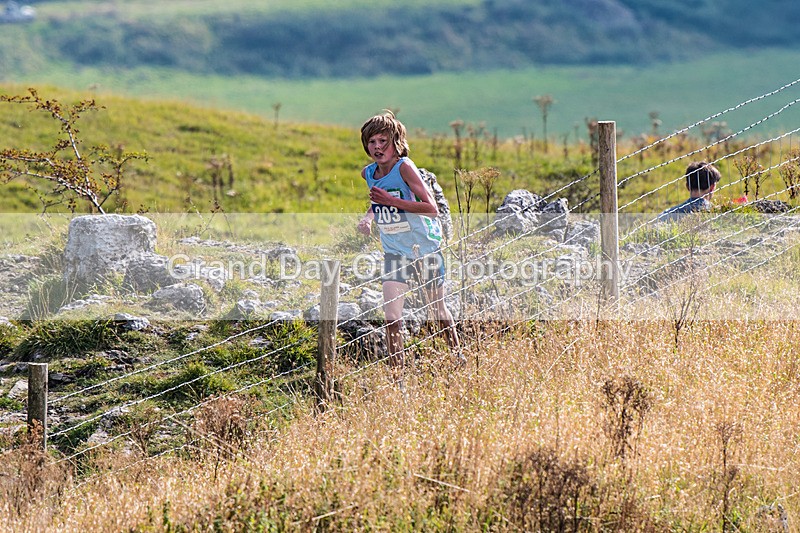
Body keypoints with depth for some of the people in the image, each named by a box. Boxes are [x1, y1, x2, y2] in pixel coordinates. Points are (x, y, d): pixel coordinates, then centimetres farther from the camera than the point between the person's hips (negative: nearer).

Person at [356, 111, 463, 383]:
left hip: (424, 248, -4)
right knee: (392, 317, -8)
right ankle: (397, 378, -3)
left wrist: (391, 200, -30)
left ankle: (458, 359, 35)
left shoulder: (404, 167, -21)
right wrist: (368, 217, 1)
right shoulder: (368, 173, -2)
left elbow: (431, 208, -26)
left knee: (438, 311, 12)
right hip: (394, 252, 4)